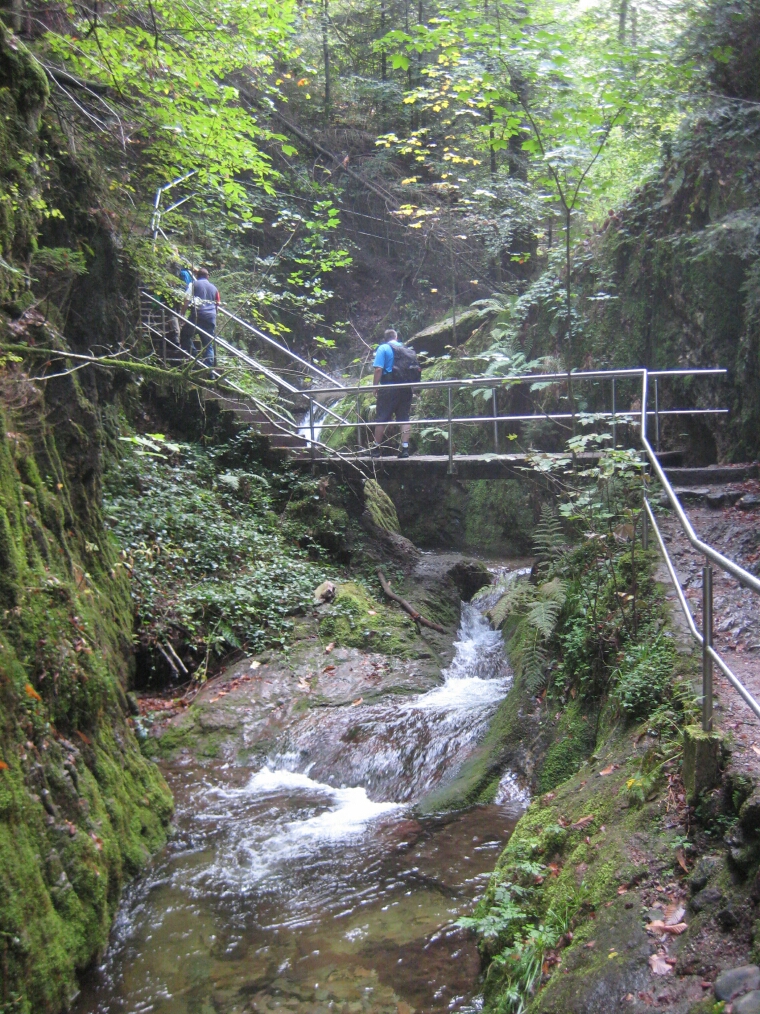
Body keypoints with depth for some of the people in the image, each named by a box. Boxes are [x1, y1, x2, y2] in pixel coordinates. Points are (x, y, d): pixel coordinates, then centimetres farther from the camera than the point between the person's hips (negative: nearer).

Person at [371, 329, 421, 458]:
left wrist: (375, 386, -8)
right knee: (404, 418, 7)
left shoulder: (383, 348, -1)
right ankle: (405, 448, 2)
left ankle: (376, 448, 8)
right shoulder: (407, 350, 14)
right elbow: (416, 370, 13)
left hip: (389, 389, -5)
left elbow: (378, 369, -13)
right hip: (406, 389, 5)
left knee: (381, 418, 3)